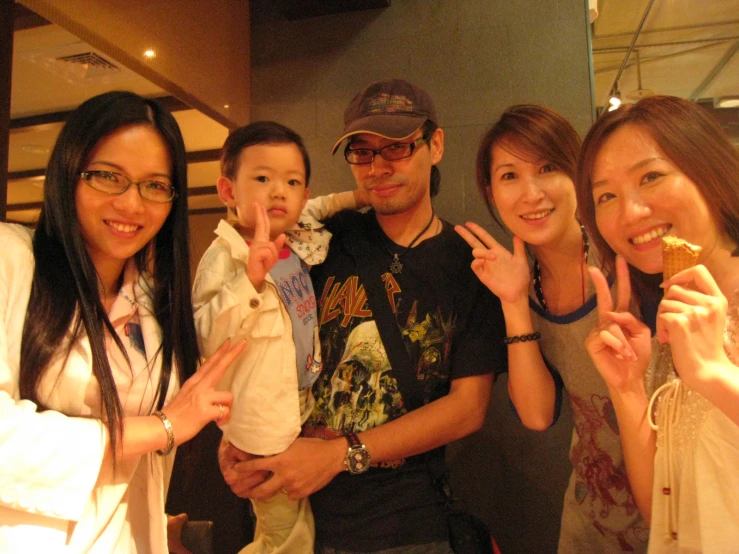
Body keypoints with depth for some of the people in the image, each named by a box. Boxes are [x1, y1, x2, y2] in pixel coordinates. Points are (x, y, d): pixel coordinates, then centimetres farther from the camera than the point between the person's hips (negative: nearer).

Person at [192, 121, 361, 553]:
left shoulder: (298, 240, -1)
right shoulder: (225, 257, -21)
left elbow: (311, 210, 23)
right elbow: (205, 338, -29)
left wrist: (352, 198, 9)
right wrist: (249, 279, -40)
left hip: (305, 409, 7)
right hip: (266, 426, -7)